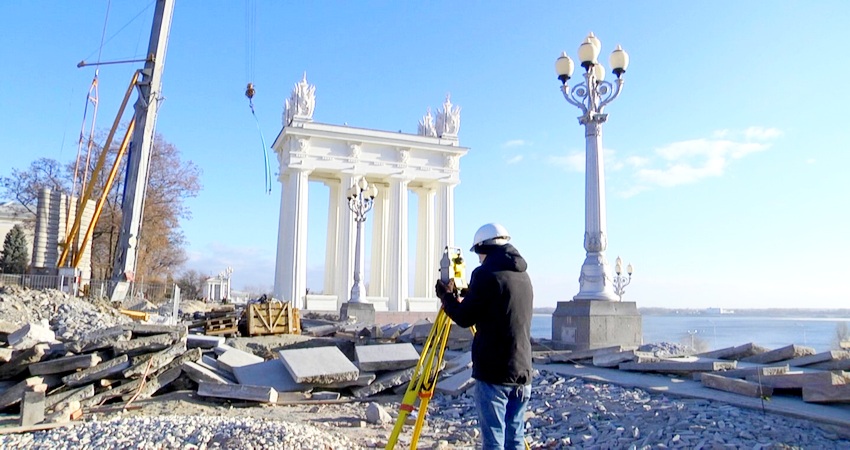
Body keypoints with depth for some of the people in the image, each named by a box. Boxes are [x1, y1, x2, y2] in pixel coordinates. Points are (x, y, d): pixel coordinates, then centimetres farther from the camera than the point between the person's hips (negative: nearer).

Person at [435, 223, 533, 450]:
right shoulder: (523, 276, 12)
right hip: (522, 373, 7)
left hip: (493, 374, -7)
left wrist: (446, 296, 9)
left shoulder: (486, 274, -12)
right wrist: (468, 298, 26)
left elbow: (465, 318, -8)